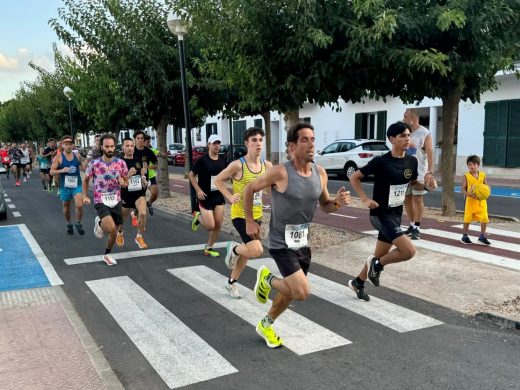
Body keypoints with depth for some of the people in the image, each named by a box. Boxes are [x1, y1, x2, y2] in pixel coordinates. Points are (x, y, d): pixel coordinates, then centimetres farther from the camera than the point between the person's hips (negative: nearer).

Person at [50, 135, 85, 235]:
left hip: (77, 185, 0)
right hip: (65, 186, 0)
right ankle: (69, 224, 39)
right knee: (66, 207, 15)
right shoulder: (58, 157, -6)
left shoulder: (77, 155, 1)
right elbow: (51, 172, -7)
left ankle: (78, 223, 9)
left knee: (79, 205, -15)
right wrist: (61, 170, -23)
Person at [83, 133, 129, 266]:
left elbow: (126, 183, 8)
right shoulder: (94, 164, -9)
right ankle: (99, 223, 10)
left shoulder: (121, 163, -3)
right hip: (101, 202, -3)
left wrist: (123, 183, -15)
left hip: (116, 201, 3)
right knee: (111, 228, -25)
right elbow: (85, 180, 7)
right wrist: (85, 196, -1)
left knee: (114, 232, 10)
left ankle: (107, 254, 35)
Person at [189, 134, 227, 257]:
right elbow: (191, 175, -5)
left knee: (218, 224, 2)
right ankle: (198, 217, 25)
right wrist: (198, 190, -13)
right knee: (210, 226, -8)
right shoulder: (202, 160, -12)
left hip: (218, 196, 5)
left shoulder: (222, 160, 2)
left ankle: (209, 248, 19)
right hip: (205, 196, -5)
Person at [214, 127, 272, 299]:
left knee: (248, 251, 17)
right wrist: (230, 197, -15)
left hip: (256, 215, 6)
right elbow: (218, 180, -4)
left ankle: (231, 282, 39)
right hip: (240, 214, -6)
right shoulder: (237, 165, -17)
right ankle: (233, 249, 13)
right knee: (257, 250, -19)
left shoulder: (267, 165, -1)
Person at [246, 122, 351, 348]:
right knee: (303, 293, -15)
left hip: (303, 243, 7)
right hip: (282, 244, -6)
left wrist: (337, 203, -13)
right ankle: (267, 279, 13)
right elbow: (250, 189, -7)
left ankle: (265, 325, 42)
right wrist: (250, 221, -5)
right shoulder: (280, 172, -21)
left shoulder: (320, 173, -2)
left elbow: (325, 206, 9)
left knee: (291, 292, 17)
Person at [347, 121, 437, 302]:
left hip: (396, 214, 7)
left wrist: (427, 186, -4)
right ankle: (377, 265, 6)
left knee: (380, 255, 17)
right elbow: (354, 178, -9)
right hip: (381, 214, -7)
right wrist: (365, 199, -18)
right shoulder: (381, 161, -17)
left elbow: (413, 183, 17)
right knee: (409, 250, -19)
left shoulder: (412, 161, 1)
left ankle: (357, 283, 38)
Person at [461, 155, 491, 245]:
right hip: (471, 201, -3)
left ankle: (482, 237, 15)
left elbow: (486, 186, 13)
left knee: (484, 219, 1)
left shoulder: (482, 175, 2)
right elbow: (463, 189, -8)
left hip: (481, 201, 3)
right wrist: (470, 194, -24)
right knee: (467, 219, 5)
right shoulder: (466, 176, -8)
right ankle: (464, 236, 19)